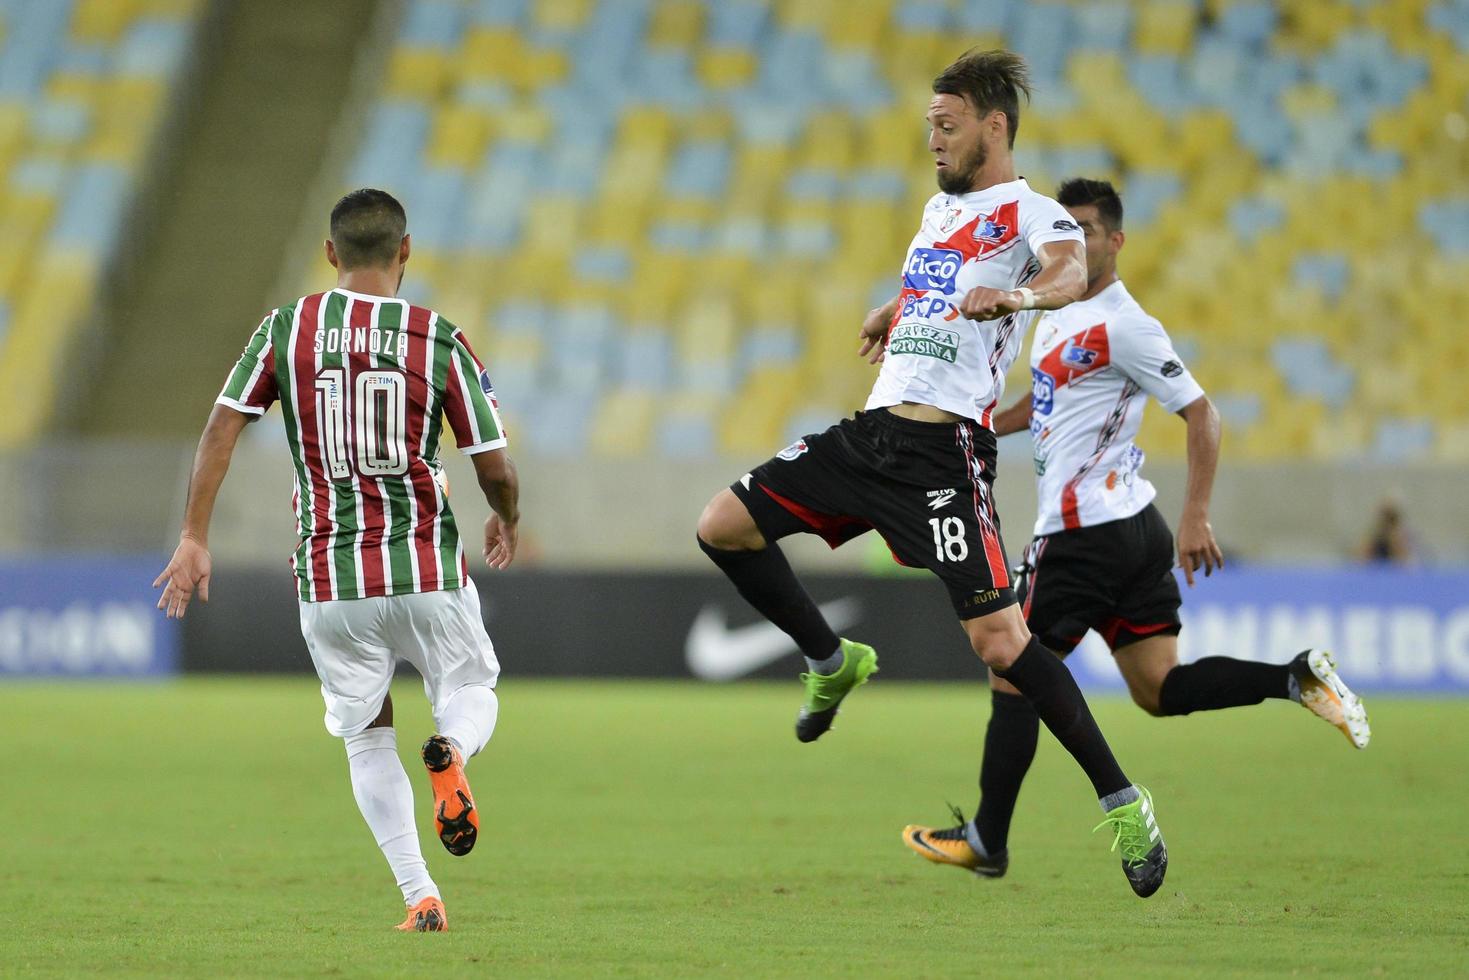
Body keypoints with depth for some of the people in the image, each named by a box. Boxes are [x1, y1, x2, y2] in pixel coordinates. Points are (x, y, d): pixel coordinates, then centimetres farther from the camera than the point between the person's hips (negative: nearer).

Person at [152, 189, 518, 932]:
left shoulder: (285, 330, 0)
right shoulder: (441, 341, -4)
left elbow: (222, 428, -4)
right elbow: (495, 468, -2)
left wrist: (194, 537, 1)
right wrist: (507, 522, 19)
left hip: (328, 578, 1)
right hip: (427, 570, -1)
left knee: (367, 739, 15)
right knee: (471, 691, 20)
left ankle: (419, 896, 4)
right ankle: (452, 750, -16)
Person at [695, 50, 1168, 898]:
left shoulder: (1033, 216, -6)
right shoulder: (942, 207, 19)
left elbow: (1071, 271, -30)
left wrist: (1021, 294, -49)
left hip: (944, 450, -8)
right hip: (872, 432, 8)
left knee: (999, 639, -16)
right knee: (724, 526, 5)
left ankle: (1123, 804, -7)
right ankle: (833, 663, 24)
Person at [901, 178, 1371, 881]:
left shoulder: (1122, 326, -14)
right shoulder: (1059, 312, 15)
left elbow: (1200, 414, -16)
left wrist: (1196, 519, -24)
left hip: (1086, 532, -10)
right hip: (1135, 530, 10)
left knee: (1012, 676, -1)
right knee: (1159, 689, 8)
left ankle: (986, 841, 5)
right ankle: (1297, 679, 1)